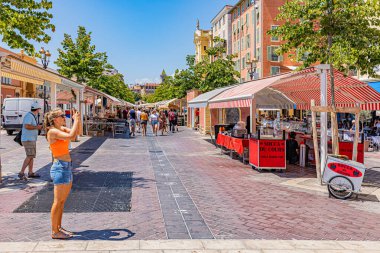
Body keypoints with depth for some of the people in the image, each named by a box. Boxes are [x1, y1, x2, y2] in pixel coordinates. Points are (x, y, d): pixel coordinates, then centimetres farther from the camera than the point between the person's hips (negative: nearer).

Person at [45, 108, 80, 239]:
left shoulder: (62, 129, 12)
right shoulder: (52, 131, -14)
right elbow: (71, 136, -28)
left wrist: (77, 120, 4)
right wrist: (76, 120, -17)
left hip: (67, 167, 9)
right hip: (60, 168, -9)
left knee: (62, 200, 15)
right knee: (58, 201, -1)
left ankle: (59, 227, 26)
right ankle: (55, 232, 8)